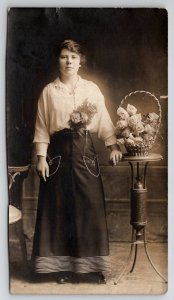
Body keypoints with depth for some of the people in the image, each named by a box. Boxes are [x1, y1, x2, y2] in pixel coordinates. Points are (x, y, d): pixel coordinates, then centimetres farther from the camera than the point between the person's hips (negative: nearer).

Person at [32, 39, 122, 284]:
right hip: (58, 151, -1)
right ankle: (63, 266, 12)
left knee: (89, 205, 1)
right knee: (60, 206, 2)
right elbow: (42, 127, 2)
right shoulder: (49, 91, 3)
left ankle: (90, 264, 11)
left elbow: (103, 120, 8)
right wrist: (41, 157, -5)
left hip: (85, 150, 1)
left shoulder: (91, 89, 7)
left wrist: (113, 145, -1)